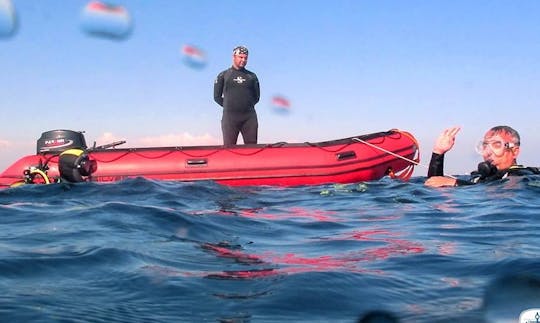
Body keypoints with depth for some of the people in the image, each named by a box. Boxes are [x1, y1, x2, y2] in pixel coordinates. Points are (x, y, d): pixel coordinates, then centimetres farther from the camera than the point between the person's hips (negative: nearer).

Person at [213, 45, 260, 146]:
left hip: (249, 116, 2)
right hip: (230, 116, -2)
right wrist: (228, 106, 6)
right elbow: (217, 97, 10)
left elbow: (256, 96, 20)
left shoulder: (252, 76, 15)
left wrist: (248, 105, 10)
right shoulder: (223, 75, 10)